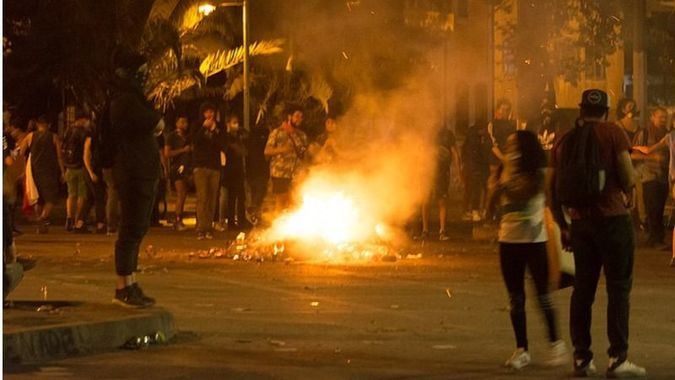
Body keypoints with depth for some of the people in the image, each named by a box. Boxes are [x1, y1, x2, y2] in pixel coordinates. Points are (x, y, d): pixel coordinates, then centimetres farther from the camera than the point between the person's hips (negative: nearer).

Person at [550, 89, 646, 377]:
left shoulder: (564, 142, 10)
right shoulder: (614, 134, -4)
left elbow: (553, 189, 9)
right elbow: (628, 177, -12)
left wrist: (562, 226, 17)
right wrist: (628, 196, 10)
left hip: (580, 222, 5)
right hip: (613, 219, -5)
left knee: (583, 289, 10)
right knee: (619, 288, -1)